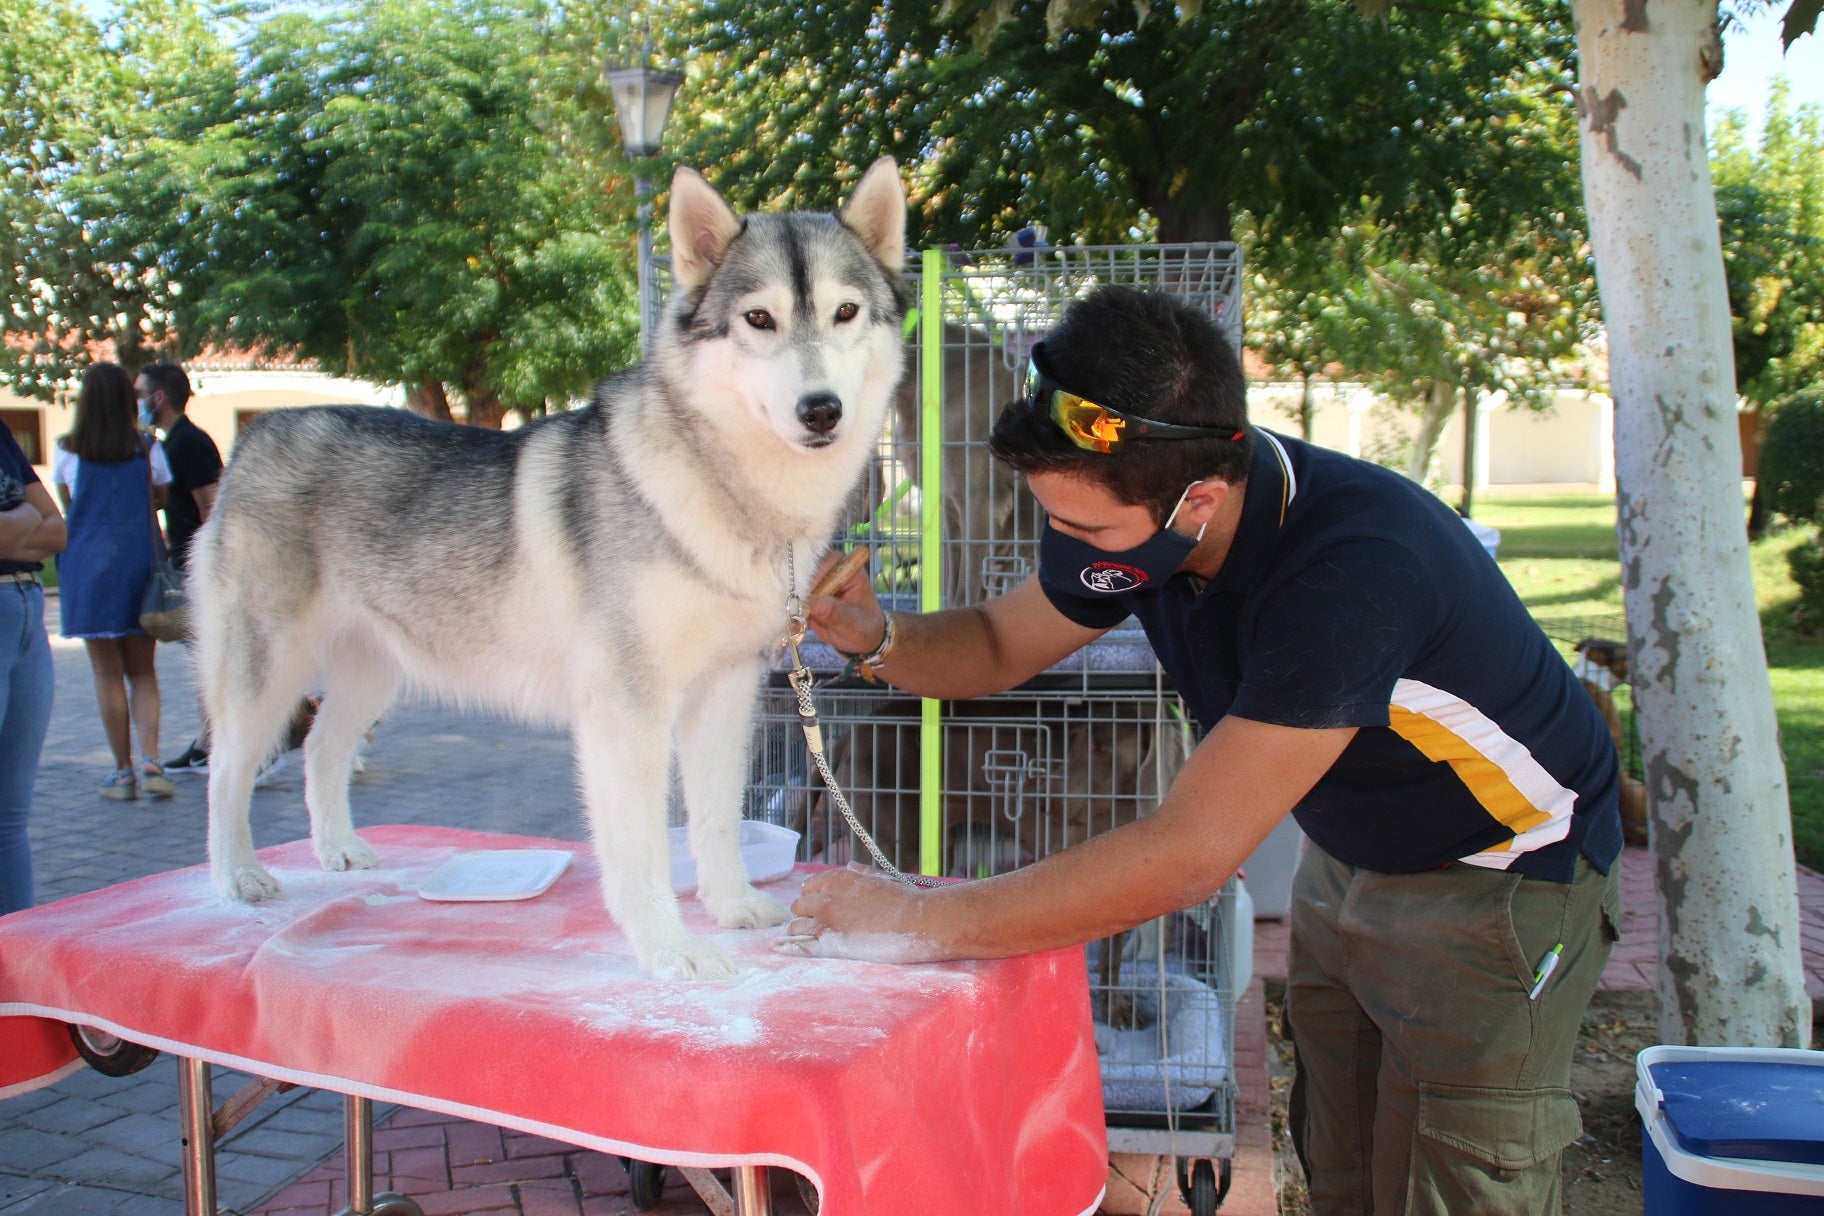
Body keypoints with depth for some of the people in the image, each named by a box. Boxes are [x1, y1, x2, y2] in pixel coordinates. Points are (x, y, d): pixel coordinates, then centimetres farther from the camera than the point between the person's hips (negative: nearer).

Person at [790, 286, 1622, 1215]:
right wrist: (878, 636, -20)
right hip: (1348, 861, 7)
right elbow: (1000, 644, 3)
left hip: (1501, 874, -6)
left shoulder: (1355, 569, -38)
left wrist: (916, 922, -32)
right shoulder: (1129, 510, -14)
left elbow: (1188, 855, -38)